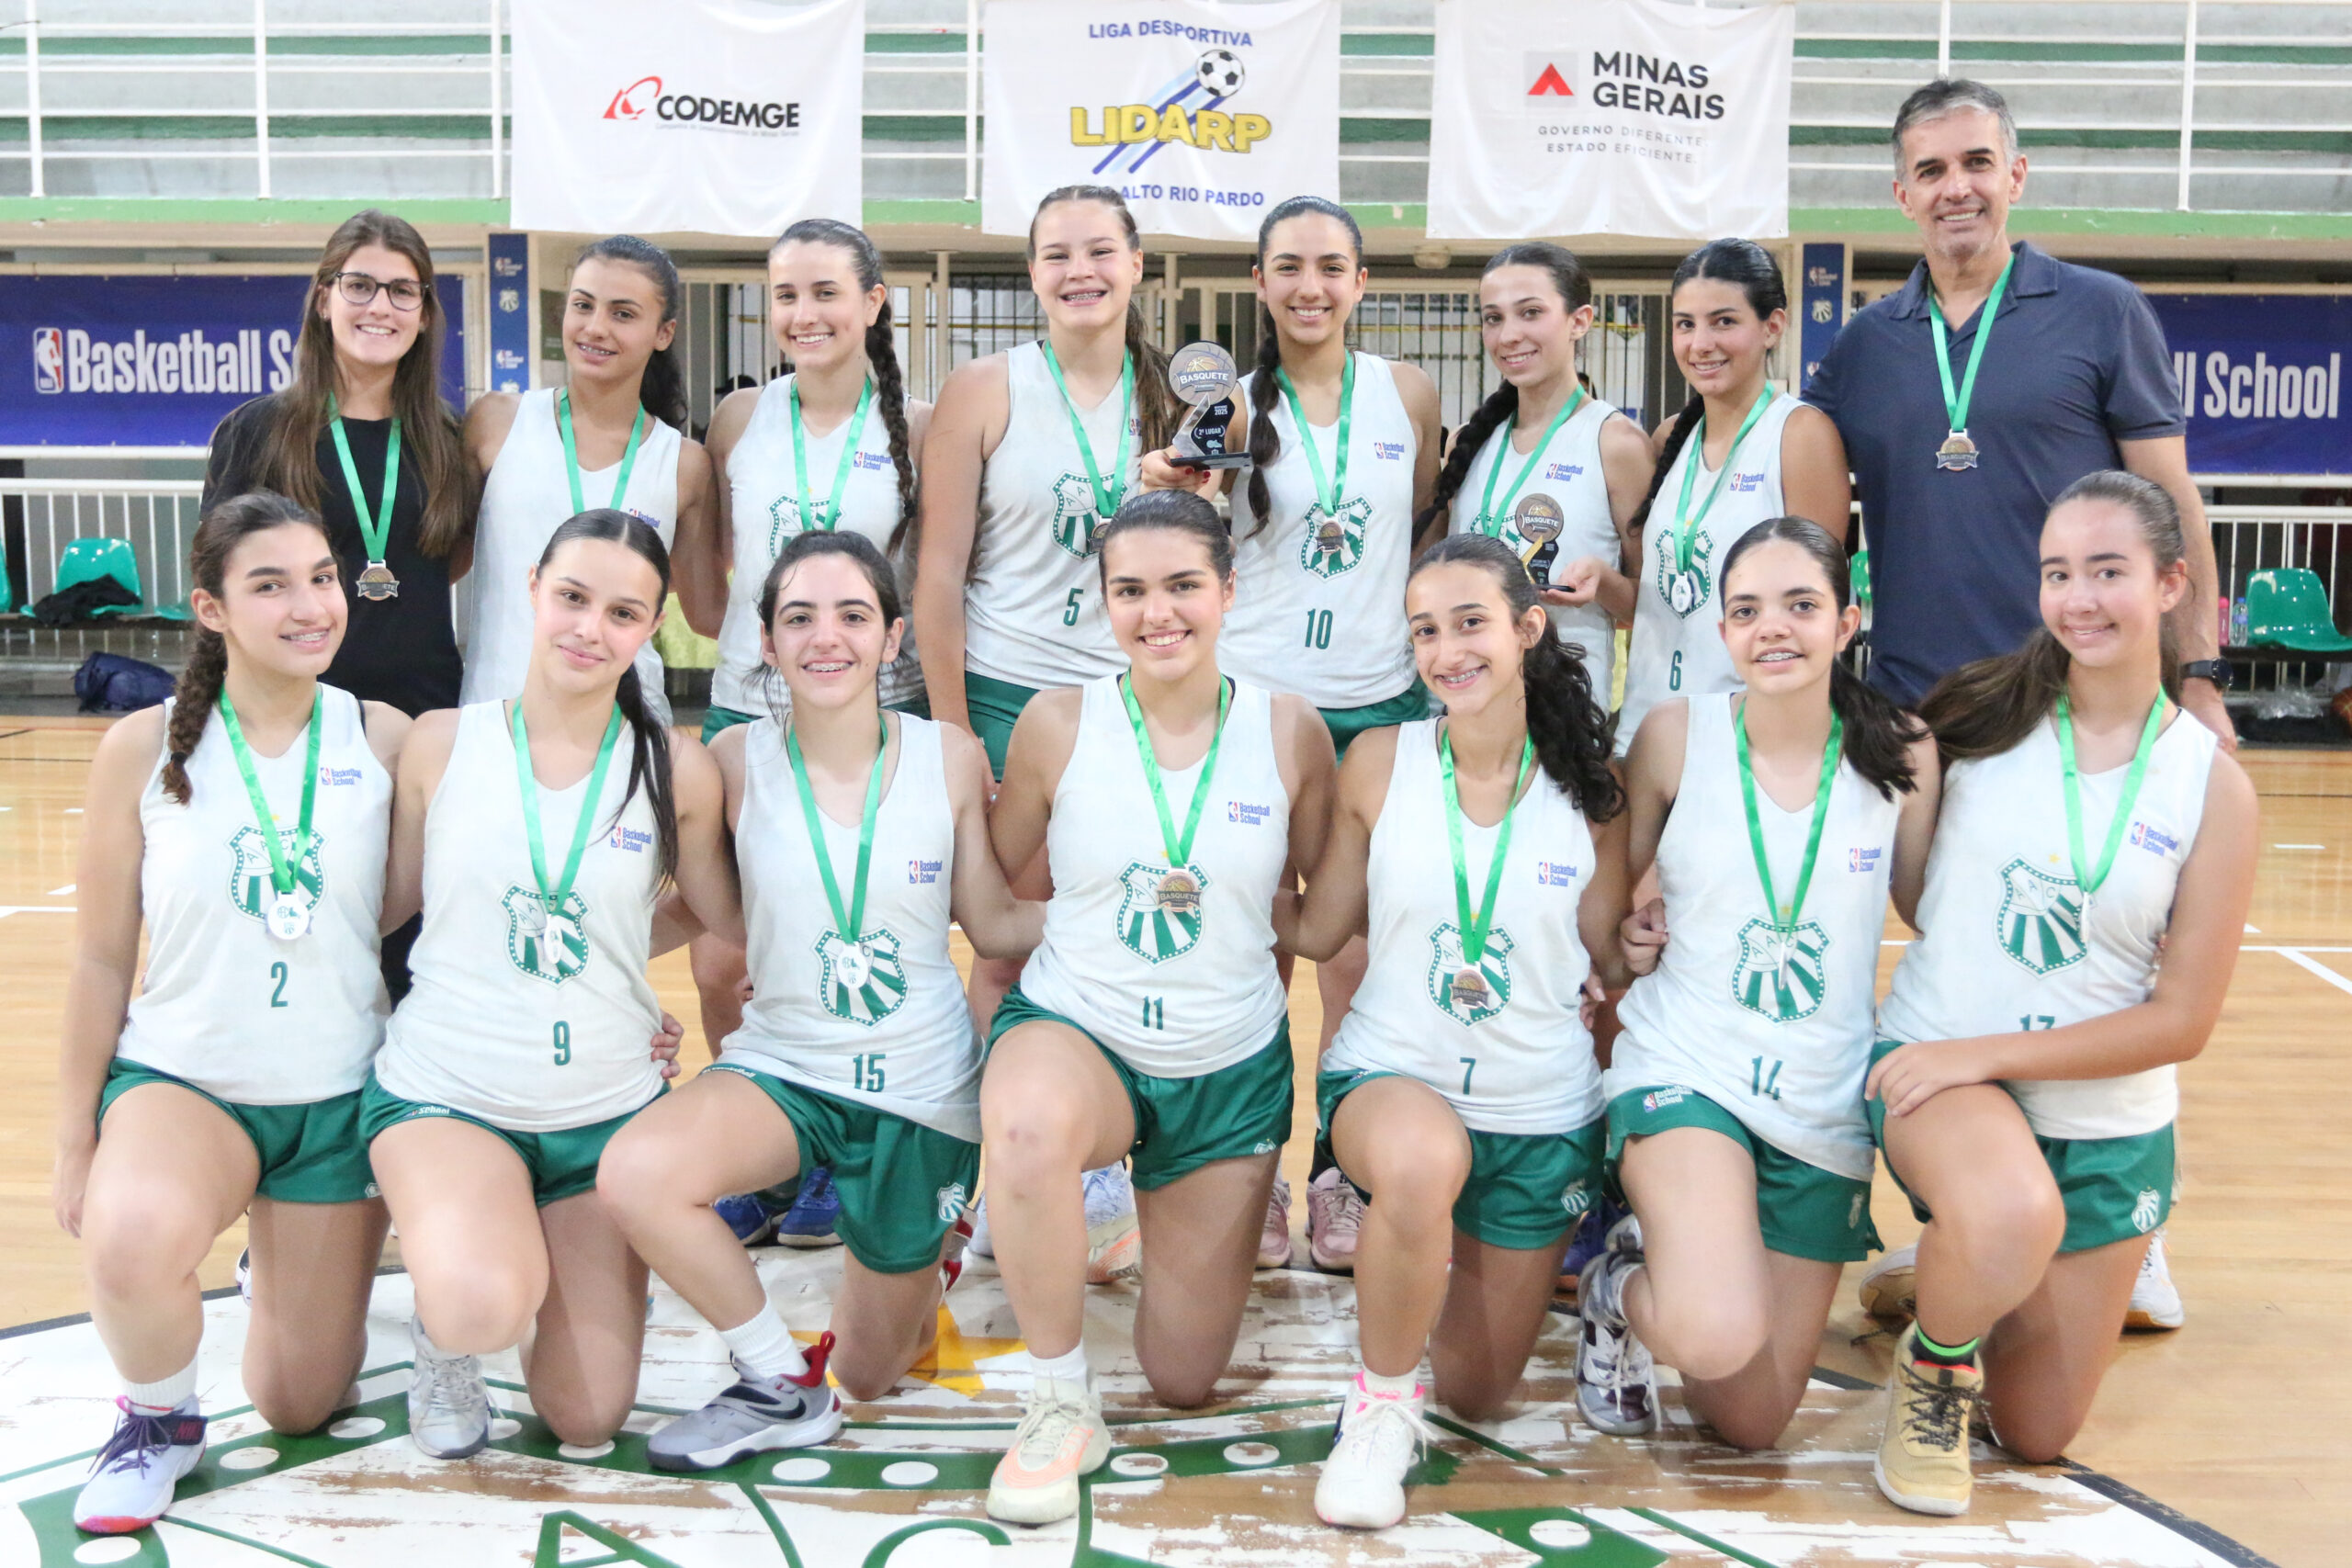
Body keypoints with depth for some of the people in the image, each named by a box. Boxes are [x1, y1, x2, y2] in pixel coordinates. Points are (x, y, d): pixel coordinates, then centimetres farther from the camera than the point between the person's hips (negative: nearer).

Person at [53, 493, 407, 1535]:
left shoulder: (386, 738, -8)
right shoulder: (144, 748, -9)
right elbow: (101, 958, -3)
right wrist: (75, 1140, 1)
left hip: (341, 1095, 1)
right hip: (182, 1076, -1)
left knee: (298, 1407, 10)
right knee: (131, 1238, -37)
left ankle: (316, 1252, 45)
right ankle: (157, 1420, -3)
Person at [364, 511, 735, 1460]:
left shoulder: (677, 770, -5)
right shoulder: (441, 743, -4)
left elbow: (725, 920, 8)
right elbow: (383, 907, 4)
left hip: (606, 1109, 2)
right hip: (444, 1092, -1)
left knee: (586, 1421, 3)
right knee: (485, 1308, -33)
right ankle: (442, 1330, 6)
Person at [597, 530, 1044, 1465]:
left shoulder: (949, 758, -9)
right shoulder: (737, 761, -10)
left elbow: (993, 923, -1)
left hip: (920, 1088, 0)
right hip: (783, 1066, 0)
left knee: (872, 1374, 12)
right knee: (634, 1174, -32)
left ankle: (919, 1260, 49)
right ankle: (782, 1388, -7)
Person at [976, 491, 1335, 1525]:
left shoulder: (1289, 731, -7)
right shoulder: (1059, 723, -9)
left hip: (1234, 1069, 2)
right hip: (1073, 1030, -1)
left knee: (1185, 1382, 11)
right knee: (1030, 1120, -42)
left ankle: (1216, 1229, 47)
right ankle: (1060, 1407, -17)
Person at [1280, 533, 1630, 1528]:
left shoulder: (1587, 787, -5)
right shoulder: (1379, 762, -8)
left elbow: (1612, 959, 3)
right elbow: (1317, 932, -2)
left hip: (1542, 1114, 2)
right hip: (1392, 1079, -2)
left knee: (1475, 1396, 13)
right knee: (1423, 1157, -42)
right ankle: (1381, 1406, -13)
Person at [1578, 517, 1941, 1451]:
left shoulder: (1900, 753, -3)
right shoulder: (1676, 734, -6)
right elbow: (1607, 889, 8)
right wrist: (1623, 940, -9)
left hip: (1825, 1103, 3)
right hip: (1685, 1069, -2)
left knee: (1751, 1424, 10)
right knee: (1718, 1338, -30)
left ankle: (1663, 1274, 39)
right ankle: (1622, 1288, 5)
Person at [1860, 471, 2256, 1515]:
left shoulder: (2211, 786, -7)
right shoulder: (1978, 713, -7)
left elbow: (2183, 1021, -9)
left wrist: (1986, 1053, -19)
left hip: (2109, 1126, 2)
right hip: (1936, 1066, -2)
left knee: (2038, 1437, 14)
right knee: (2014, 1215, -39)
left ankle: (1964, 1280, 44)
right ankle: (1935, 1363, -6)